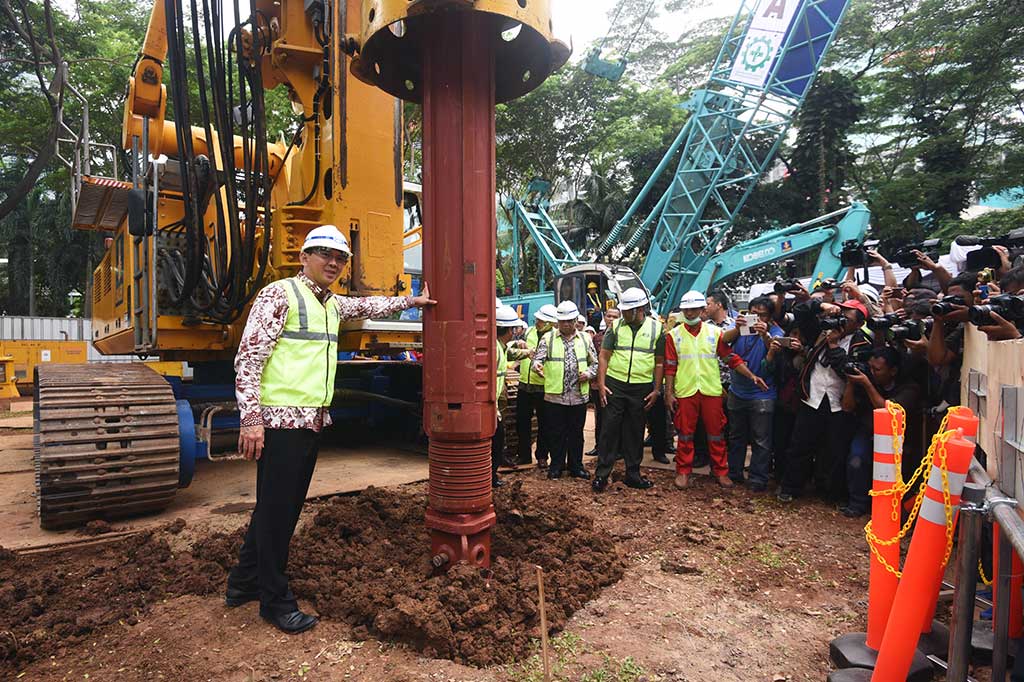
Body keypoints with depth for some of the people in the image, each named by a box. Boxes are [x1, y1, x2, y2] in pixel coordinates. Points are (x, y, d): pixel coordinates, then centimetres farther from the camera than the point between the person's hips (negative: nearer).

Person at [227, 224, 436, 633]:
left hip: (312, 420, 9)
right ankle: (276, 601, 17)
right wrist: (251, 418, -19)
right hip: (280, 419, -9)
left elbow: (369, 306, 37)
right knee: (275, 508, 2)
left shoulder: (333, 304, 16)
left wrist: (410, 301, 38)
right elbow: (248, 357, -14)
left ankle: (243, 584, 33)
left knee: (286, 506, 16)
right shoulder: (279, 294, -9)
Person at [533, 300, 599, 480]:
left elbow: (595, 362, 16)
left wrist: (589, 373, -4)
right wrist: (537, 365, -27)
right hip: (554, 395, -2)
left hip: (579, 396, 2)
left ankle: (576, 466, 23)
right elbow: (538, 357, -4)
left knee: (576, 433, 10)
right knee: (556, 433, 5)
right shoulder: (548, 338, 4)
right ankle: (556, 466, 19)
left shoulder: (585, 339, 11)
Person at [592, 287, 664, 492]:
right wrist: (601, 384, -5)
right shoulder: (616, 326, 2)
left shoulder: (656, 328, 2)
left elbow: (659, 362, 5)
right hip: (615, 384, 0)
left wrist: (656, 390, 1)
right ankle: (602, 473, 7)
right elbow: (604, 356, 2)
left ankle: (633, 473, 22)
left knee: (635, 430, 9)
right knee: (610, 427, -1)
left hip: (642, 387, 1)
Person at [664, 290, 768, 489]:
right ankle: (683, 471, 19)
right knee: (685, 433, 7)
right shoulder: (674, 335, 3)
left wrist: (751, 376, -5)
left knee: (715, 433, 8)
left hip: (711, 390, 1)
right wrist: (669, 392, -1)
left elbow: (731, 358, 4)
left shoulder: (715, 332, 4)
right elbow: (670, 366, 2)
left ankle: (721, 471, 20)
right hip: (685, 391, 0)